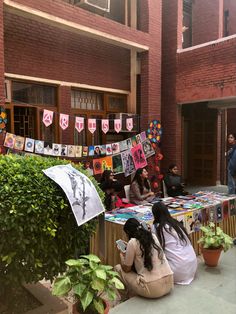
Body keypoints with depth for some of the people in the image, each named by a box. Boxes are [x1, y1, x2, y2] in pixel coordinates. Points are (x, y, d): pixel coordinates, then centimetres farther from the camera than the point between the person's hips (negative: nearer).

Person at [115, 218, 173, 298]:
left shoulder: (133, 242, -10)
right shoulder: (153, 236, 8)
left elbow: (126, 269, 1)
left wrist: (121, 255, 19)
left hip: (152, 289, -7)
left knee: (118, 268, 12)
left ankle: (132, 297, 20)